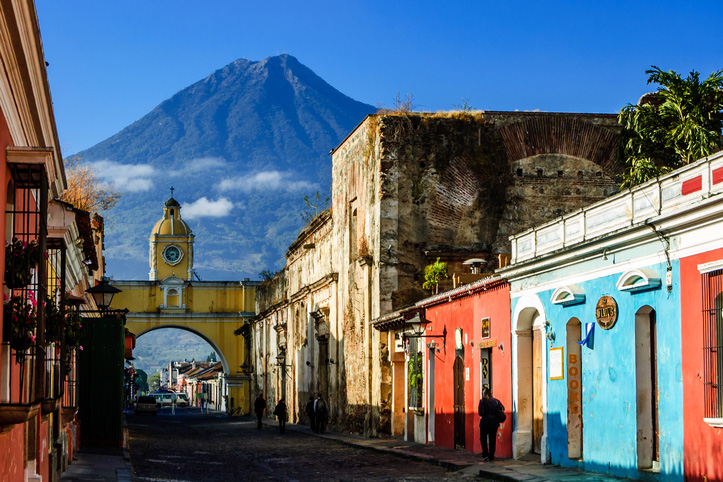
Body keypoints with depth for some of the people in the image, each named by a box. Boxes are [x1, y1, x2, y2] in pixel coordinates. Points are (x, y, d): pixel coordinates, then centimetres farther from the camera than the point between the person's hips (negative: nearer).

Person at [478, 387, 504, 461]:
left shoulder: (482, 401, -10)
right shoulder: (496, 401, 1)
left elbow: (480, 413, -15)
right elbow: (502, 408, 4)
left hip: (485, 423, -3)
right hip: (494, 423, 3)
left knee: (483, 439, 12)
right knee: (492, 440, 8)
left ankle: (485, 454, 1)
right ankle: (491, 457, 8)